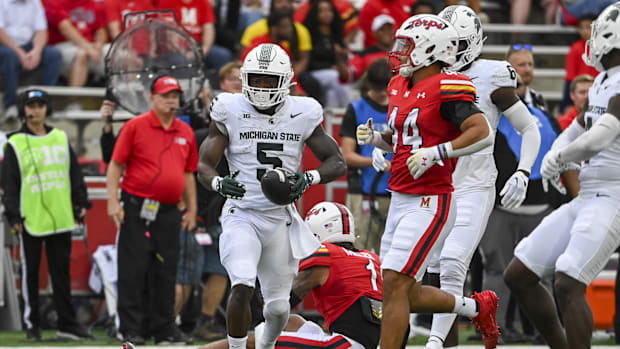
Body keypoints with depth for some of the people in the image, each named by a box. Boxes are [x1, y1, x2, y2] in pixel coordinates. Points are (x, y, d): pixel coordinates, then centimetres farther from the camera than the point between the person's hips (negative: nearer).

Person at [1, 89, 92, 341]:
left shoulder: (61, 138, 11)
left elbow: (75, 174, 15)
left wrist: (81, 204, 9)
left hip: (61, 218, 3)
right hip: (31, 221, -3)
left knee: (62, 273, 6)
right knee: (30, 273, 2)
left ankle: (67, 324, 9)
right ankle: (32, 325, 9)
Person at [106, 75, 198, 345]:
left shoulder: (186, 132, 13)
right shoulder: (135, 126, -1)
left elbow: (188, 174, 19)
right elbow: (115, 165, -3)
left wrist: (192, 210, 16)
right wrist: (113, 201, -12)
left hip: (169, 211, 5)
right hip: (137, 209, -5)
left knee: (166, 272, 7)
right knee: (133, 269, -6)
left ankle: (164, 329, 13)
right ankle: (131, 328, -3)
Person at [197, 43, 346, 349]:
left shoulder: (302, 115, -1)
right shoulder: (231, 112, -4)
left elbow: (337, 163, 3)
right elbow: (204, 165, -3)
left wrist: (308, 179, -18)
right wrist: (219, 183, -27)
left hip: (281, 218, 2)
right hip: (241, 216, -2)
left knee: (278, 305, 11)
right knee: (242, 287, -26)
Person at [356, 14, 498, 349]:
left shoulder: (446, 88, -14)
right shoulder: (400, 87, 14)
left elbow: (483, 133, -22)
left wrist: (436, 153, -28)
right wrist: (375, 138, 7)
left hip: (429, 204, -9)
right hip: (400, 201, 9)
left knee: (395, 286, -14)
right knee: (407, 294, 13)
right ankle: (477, 307, 32)